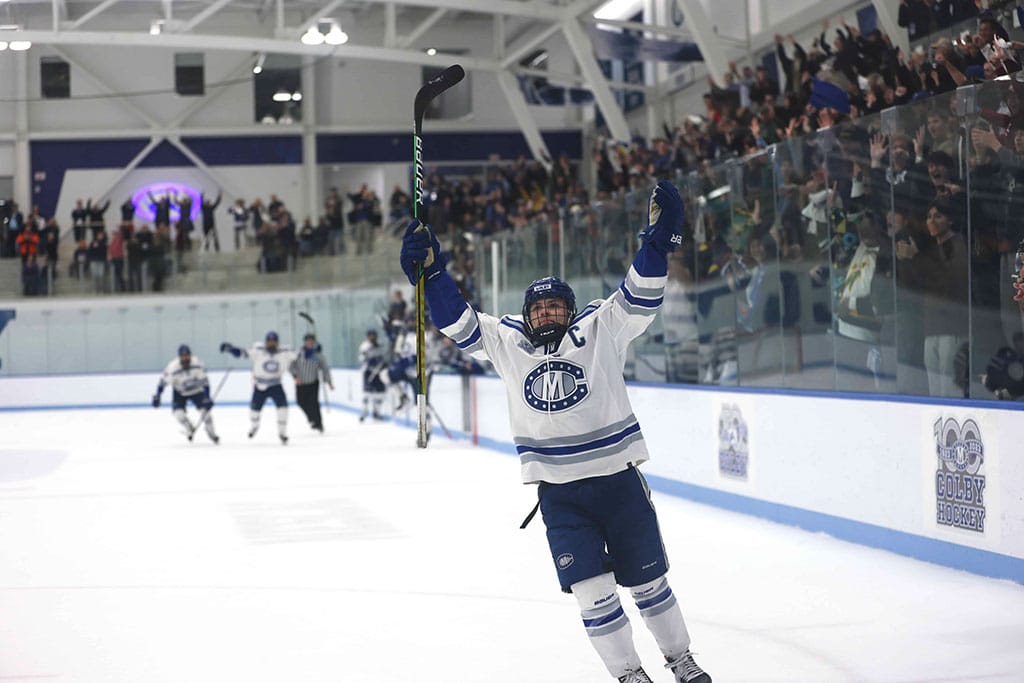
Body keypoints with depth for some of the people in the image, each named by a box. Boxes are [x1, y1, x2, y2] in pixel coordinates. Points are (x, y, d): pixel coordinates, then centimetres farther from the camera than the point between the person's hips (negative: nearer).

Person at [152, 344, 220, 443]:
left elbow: (204, 380, -19)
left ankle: (211, 434, 9)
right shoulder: (172, 368, -30)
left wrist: (207, 398, -24)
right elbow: (164, 380, -15)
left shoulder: (197, 364, -26)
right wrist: (157, 396, -13)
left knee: (205, 409, -15)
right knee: (178, 412, -20)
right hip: (180, 392, 0)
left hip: (196, 390, 0)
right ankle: (190, 429, 11)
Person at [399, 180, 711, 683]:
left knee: (648, 581, 11)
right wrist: (431, 274, -12)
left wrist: (657, 240, -26)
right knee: (592, 590, -4)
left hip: (618, 480, -1)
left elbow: (639, 297, -12)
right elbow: (459, 323, 1)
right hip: (558, 494, 1)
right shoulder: (506, 341, 3)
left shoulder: (600, 330, -2)